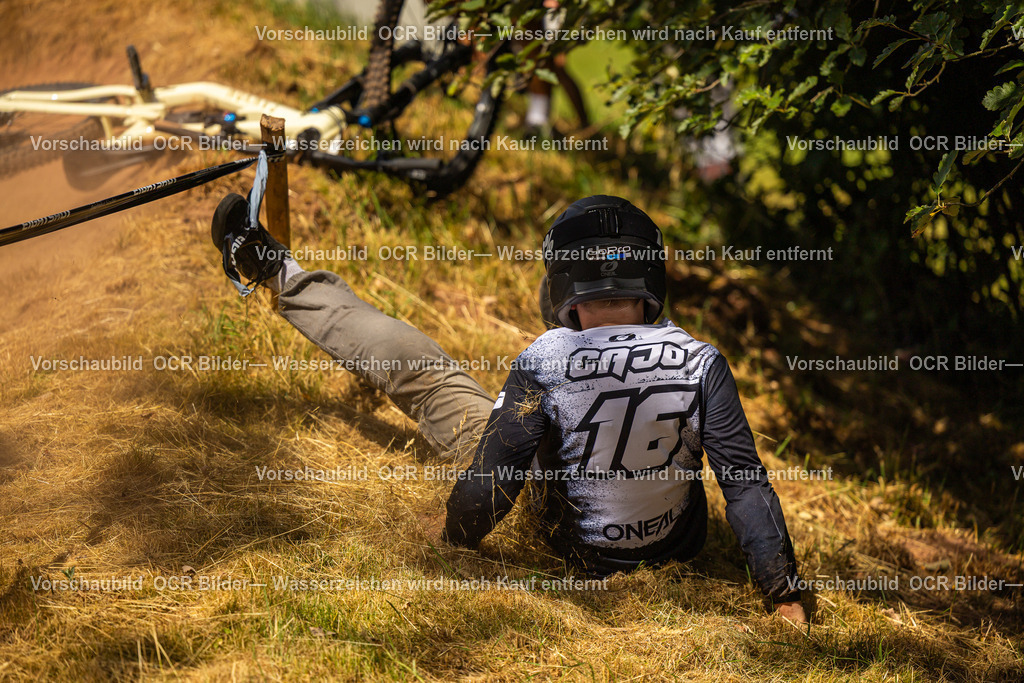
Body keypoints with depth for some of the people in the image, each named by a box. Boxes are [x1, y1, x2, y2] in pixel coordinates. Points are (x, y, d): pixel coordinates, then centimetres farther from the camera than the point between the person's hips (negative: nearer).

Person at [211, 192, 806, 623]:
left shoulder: (546, 363, -28)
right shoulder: (701, 363, -22)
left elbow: (487, 483, -23)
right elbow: (749, 484, -17)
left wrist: (452, 546, -1)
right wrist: (785, 592, -7)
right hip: (672, 545, 2)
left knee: (418, 372, 4)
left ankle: (280, 274, 20)